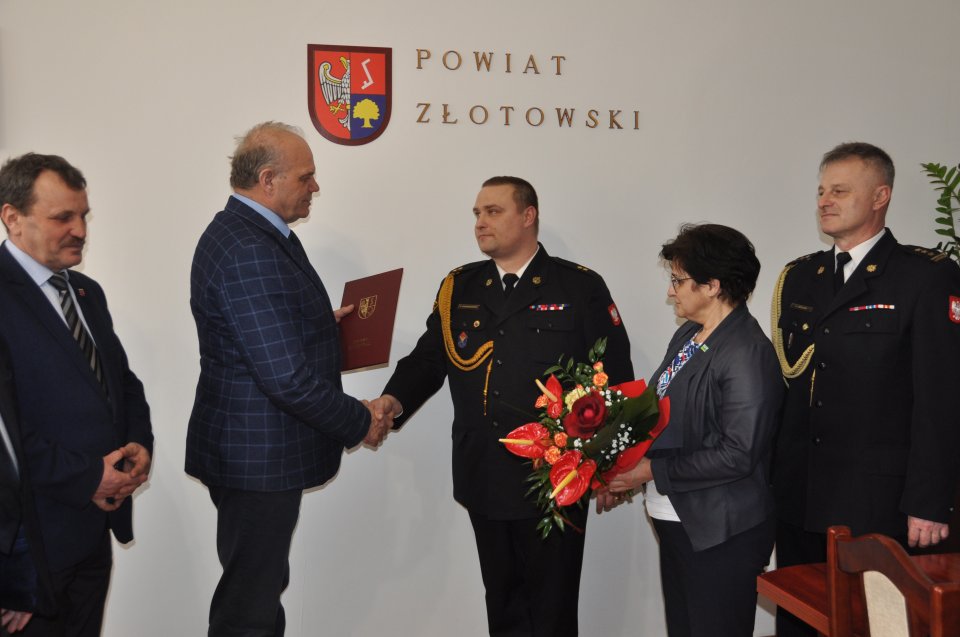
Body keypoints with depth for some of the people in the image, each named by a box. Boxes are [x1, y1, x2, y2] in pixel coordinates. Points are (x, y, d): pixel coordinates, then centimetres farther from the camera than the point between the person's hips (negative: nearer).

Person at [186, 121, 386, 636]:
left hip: (249, 451, 10)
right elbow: (286, 376, -27)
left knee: (260, 587, 24)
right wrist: (358, 423, -14)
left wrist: (322, 321, 10)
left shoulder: (241, 232, 9)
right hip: (259, 457, -10)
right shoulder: (249, 251, -24)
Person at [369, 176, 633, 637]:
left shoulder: (581, 287, -2)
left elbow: (615, 376, -4)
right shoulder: (458, 288, 9)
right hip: (485, 479, 4)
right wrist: (395, 400, -12)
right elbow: (428, 359, 7)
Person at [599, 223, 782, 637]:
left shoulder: (747, 353, -19)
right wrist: (625, 472, 1)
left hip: (720, 533, -8)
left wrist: (651, 470, -18)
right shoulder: (688, 335, 8)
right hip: (676, 521, 8)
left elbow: (738, 455, -24)